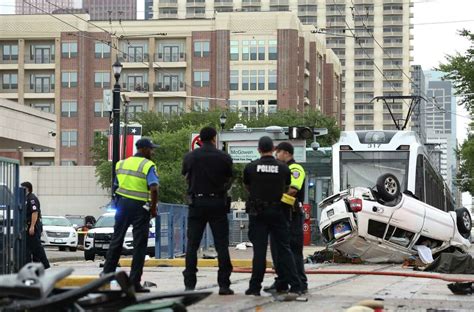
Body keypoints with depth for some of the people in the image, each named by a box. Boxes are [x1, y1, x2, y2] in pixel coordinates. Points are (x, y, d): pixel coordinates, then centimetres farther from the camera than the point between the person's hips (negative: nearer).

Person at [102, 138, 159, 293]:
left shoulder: (122, 163, 12)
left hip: (122, 203, 5)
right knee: (139, 245, 1)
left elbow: (116, 187, 17)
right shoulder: (148, 166, -8)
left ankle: (107, 273, 14)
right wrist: (153, 208, -9)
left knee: (116, 240, 13)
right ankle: (134, 283, 1)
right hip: (140, 207, -5)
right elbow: (154, 189, -20)